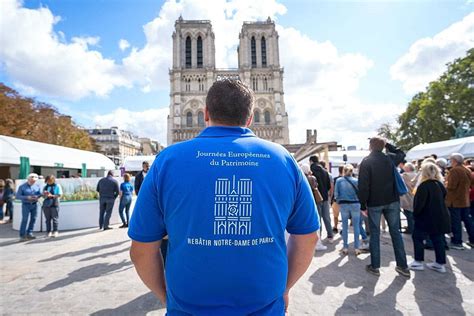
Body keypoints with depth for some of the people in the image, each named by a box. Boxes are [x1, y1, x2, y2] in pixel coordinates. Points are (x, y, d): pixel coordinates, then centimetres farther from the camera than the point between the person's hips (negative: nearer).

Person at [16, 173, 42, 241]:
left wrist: (37, 196, -16)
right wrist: (27, 197, -20)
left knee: (33, 219, 5)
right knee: (25, 220, -9)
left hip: (34, 205, 4)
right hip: (26, 205, -4)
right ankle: (22, 235, -4)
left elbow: (39, 194, 7)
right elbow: (18, 196, -6)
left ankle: (29, 233, 16)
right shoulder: (22, 187, -3)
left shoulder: (37, 186, 5)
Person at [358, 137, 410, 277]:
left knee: (374, 234, 5)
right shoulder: (390, 158, 2)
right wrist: (388, 144, 19)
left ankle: (375, 266, 11)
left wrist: (363, 205, -6)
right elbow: (402, 153, 28)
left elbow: (363, 185, -14)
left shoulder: (366, 162, -10)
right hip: (392, 201, 3)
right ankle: (403, 266, 18)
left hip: (374, 203, -3)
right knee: (395, 232, 12)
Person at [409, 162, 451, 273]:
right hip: (440, 217, 7)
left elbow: (419, 203, -21)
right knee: (438, 239, 14)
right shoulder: (440, 184, 5)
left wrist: (415, 213, -7)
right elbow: (443, 199, 15)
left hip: (426, 217, -7)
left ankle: (418, 262, 9)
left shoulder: (424, 186, -19)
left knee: (417, 237, 5)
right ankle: (441, 263, 20)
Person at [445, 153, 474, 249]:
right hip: (465, 200, 8)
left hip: (455, 201, -7)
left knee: (455, 222, 0)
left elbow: (451, 186, -21)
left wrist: (445, 187, -2)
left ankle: (457, 243, 5)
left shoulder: (454, 170, -18)